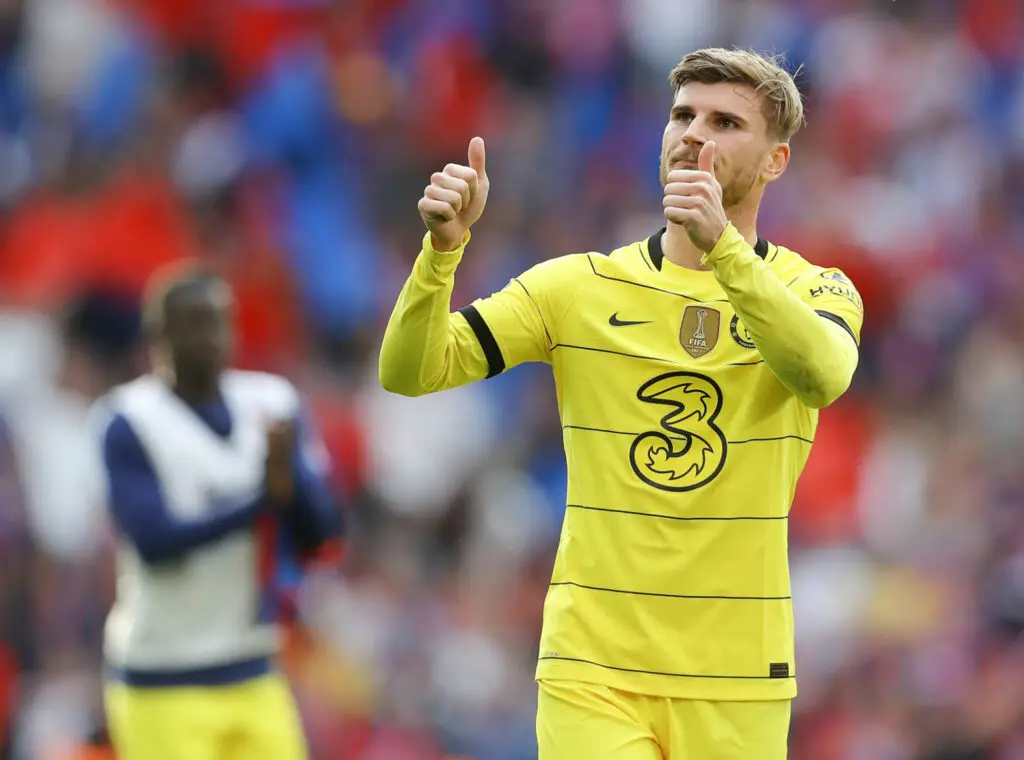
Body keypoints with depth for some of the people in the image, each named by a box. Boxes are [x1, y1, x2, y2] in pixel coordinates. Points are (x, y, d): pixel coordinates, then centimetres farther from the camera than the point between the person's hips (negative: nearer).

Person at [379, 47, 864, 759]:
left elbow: (822, 375, -23)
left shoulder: (815, 291, 2)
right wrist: (443, 247, -18)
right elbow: (410, 371, -1)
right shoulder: (578, 286, 6)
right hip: (592, 669, 0)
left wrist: (724, 247, -36)